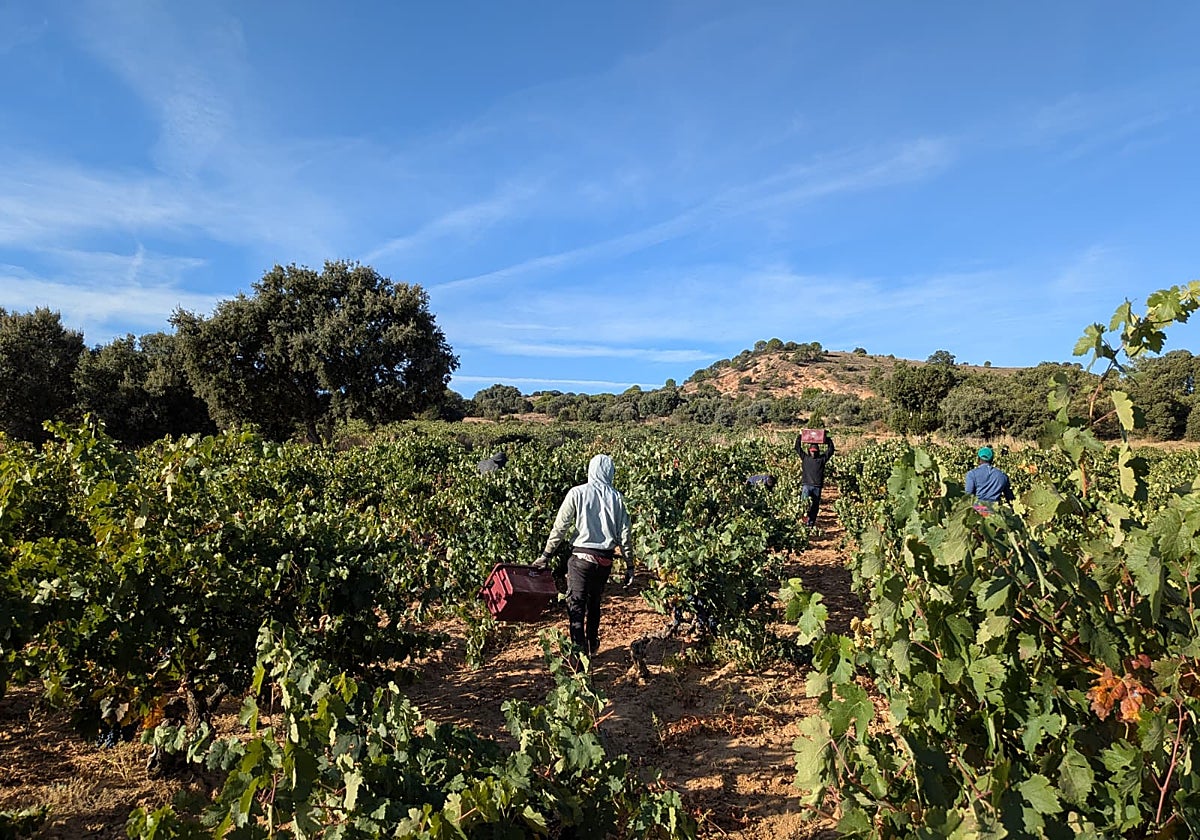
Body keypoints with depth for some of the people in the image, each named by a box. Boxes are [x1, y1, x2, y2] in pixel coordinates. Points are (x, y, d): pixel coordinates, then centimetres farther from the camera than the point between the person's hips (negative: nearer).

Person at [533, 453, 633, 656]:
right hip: (605, 559, 4)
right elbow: (624, 534, 2)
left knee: (576, 605, 4)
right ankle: (592, 645, 35)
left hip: (581, 557, -4)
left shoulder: (577, 493, -5)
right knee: (594, 602, 22)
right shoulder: (616, 498, 2)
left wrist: (546, 555, -1)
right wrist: (630, 565, 9)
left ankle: (579, 649, -2)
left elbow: (560, 527, -7)